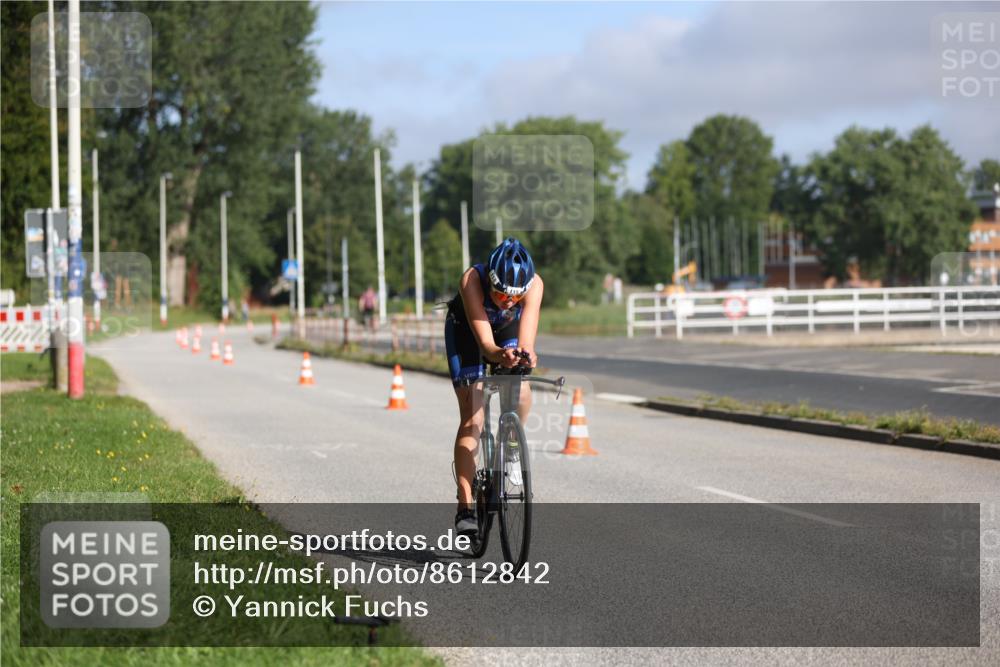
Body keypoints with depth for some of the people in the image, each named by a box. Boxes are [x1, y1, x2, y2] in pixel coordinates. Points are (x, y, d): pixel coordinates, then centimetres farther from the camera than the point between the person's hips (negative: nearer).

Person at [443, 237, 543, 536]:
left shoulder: (534, 284, -35)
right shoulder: (472, 280, -40)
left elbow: (526, 340, -43)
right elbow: (485, 342, -44)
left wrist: (525, 355, -65)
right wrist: (501, 355, -65)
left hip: (508, 327, 2)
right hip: (466, 327, -2)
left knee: (520, 392, -24)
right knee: (472, 418, -14)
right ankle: (465, 506, -14)